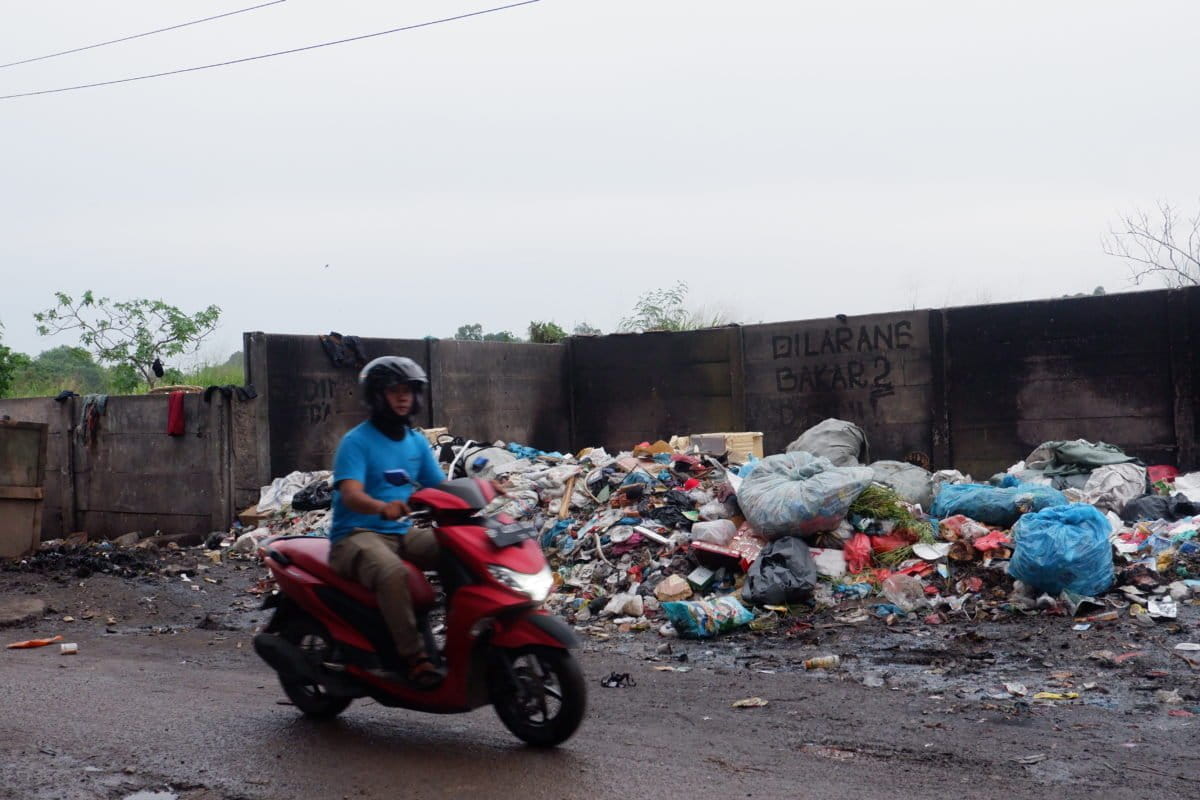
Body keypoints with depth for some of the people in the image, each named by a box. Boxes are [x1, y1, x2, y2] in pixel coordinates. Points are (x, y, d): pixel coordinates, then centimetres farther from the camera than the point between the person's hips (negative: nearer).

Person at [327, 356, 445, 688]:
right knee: (392, 573, -38)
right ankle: (413, 658, -33)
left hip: (401, 533, 7)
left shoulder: (417, 442, 14)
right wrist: (382, 507, -43)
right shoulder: (356, 441, -7)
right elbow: (350, 494, -22)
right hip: (356, 535, -6)